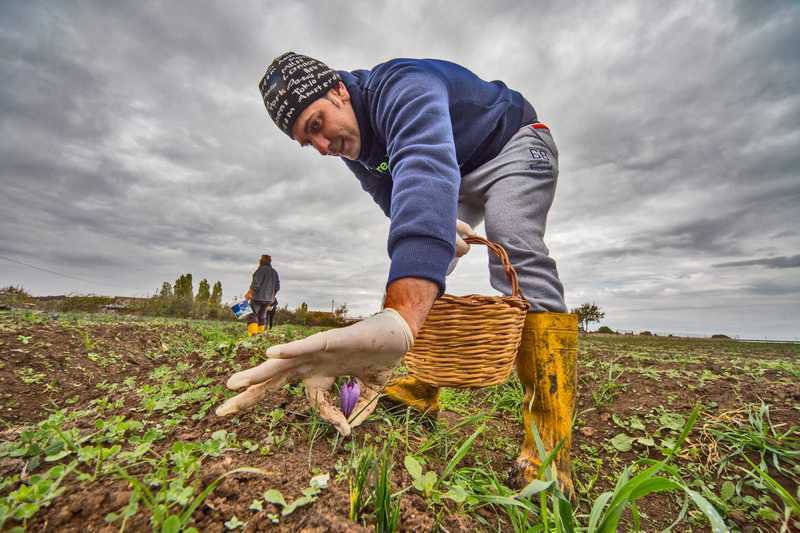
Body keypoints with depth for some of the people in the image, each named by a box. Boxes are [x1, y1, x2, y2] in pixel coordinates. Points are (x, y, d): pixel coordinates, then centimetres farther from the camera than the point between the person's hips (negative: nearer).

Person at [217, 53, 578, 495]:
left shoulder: (401, 89, -33)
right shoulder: (352, 142, -6)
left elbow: (424, 172, -54)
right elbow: (399, 199, -6)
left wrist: (398, 318, -70)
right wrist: (435, 222, -31)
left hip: (515, 144, -7)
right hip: (460, 175, 8)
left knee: (516, 256, -33)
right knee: (424, 274, -4)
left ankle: (548, 448, -32)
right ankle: (422, 390, 6)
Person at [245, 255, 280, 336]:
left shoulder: (261, 269, -9)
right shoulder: (274, 272, 11)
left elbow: (256, 283, -18)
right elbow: (277, 287, 11)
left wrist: (249, 293, -12)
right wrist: (272, 296, 21)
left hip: (258, 297, -6)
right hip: (268, 298, 6)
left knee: (253, 314, -2)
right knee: (262, 316, 15)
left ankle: (252, 332, -14)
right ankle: (261, 333, 15)